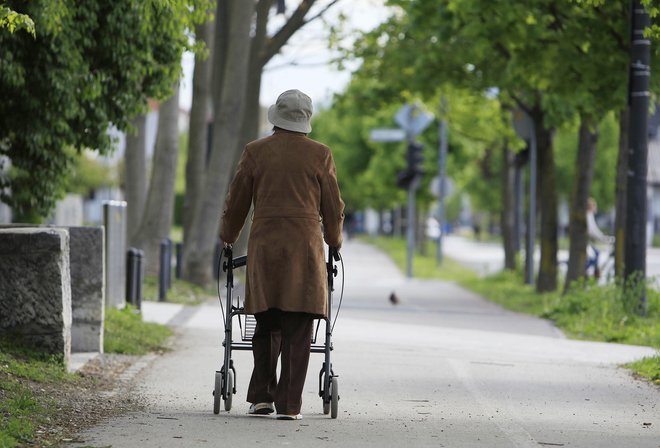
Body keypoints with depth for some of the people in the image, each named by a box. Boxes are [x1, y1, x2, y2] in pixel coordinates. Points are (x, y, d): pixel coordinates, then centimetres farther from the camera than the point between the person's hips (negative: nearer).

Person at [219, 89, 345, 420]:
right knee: (297, 331, -1)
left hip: (264, 247, 2)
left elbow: (236, 203, 11)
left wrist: (228, 237, 28)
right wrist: (334, 241, 25)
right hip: (305, 249, -2)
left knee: (266, 327, 14)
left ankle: (261, 396, 12)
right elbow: (333, 207, 8)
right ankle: (288, 405, -5)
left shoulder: (255, 152, 4)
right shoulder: (319, 155, 2)